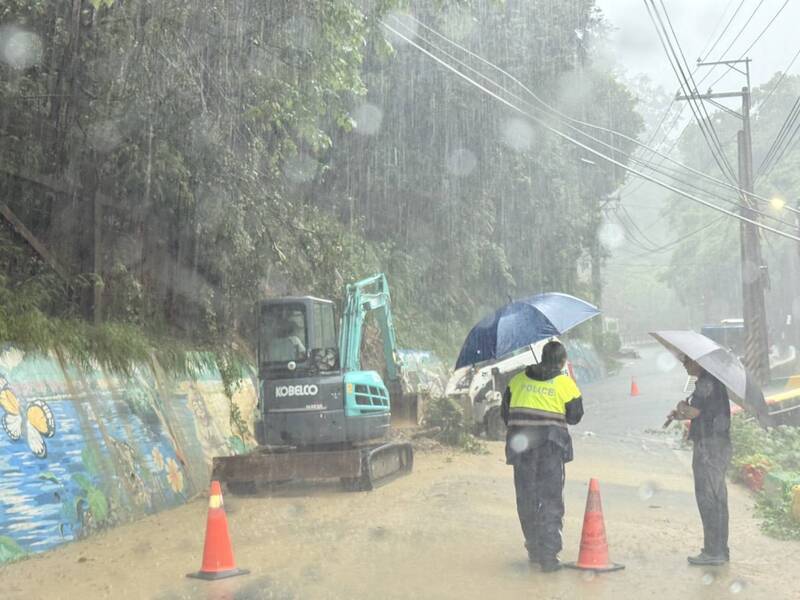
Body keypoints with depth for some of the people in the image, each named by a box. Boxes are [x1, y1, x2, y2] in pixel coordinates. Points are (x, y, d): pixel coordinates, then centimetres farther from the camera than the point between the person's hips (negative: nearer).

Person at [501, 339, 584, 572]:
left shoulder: (518, 380, 7)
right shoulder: (565, 383, -3)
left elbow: (505, 411, 10)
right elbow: (574, 417, 2)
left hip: (521, 446, 3)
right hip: (551, 447, -3)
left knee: (526, 499, 14)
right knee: (551, 500, 3)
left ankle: (534, 550, 24)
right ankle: (548, 555, -2)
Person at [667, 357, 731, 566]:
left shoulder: (706, 382, -14)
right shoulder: (714, 381, 17)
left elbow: (693, 412, -20)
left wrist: (681, 407, 1)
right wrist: (680, 415, 13)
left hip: (709, 446, -10)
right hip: (719, 446, 10)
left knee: (708, 499, -7)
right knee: (717, 499, 13)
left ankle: (714, 552, -5)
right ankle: (720, 550, 20)